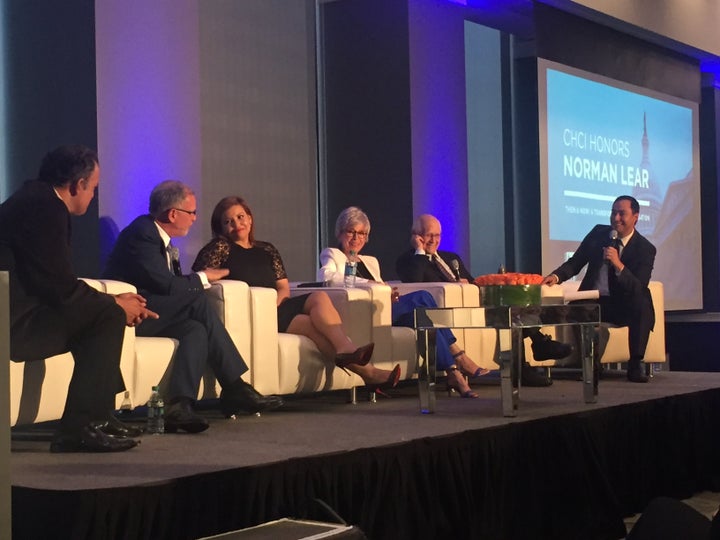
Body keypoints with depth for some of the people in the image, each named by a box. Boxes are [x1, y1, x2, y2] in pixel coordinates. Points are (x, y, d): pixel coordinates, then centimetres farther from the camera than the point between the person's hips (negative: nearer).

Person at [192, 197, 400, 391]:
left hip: (275, 307, 6)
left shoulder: (266, 250, 24)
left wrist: (275, 301, -5)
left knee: (320, 297, -23)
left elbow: (284, 287, 17)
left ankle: (345, 350, -48)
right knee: (308, 323, -27)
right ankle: (366, 371, -44)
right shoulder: (220, 248, 8)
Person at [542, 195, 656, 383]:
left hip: (623, 307, -2)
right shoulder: (598, 233, 5)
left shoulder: (646, 249, -6)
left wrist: (618, 264, -31)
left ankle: (635, 366, -25)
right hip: (593, 303, 2)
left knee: (643, 305, -34)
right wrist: (556, 276, -13)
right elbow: (575, 263, 9)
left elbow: (639, 290, -17)